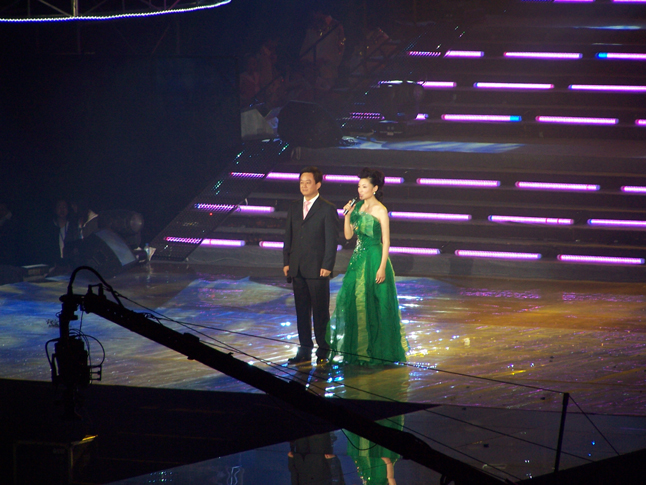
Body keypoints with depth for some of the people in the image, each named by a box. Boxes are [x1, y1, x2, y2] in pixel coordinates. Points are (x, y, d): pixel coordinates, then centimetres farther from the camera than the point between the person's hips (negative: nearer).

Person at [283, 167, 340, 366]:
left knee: (320, 311, 0)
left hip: (317, 269, -5)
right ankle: (305, 350, 16)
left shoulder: (327, 209, -4)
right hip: (297, 268, 5)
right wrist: (286, 262, 7)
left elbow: (331, 240, -7)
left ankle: (323, 351, 7)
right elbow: (288, 237, 14)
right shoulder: (294, 208, 12)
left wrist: (327, 266, -12)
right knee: (302, 311, 9)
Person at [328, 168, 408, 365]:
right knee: (354, 302, 8)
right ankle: (357, 347, 18)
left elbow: (386, 242, -11)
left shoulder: (380, 211, -10)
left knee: (373, 303, -2)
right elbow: (348, 235, 10)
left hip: (374, 258, -7)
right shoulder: (357, 207, 9)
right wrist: (348, 215, -4)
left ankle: (375, 349, 8)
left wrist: (382, 267, -17)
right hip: (358, 258, 7)